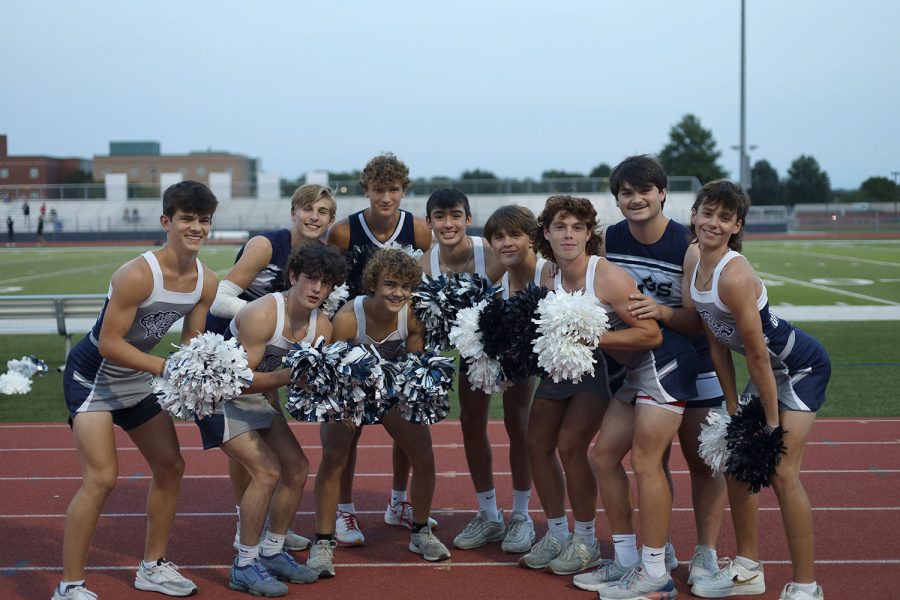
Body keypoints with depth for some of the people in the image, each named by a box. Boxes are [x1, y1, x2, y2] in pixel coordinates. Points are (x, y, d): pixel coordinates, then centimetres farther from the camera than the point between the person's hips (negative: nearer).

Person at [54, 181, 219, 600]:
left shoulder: (206, 282, -9)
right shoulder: (138, 275, -31)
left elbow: (192, 343, 2)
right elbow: (109, 344, -29)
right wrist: (166, 368, -34)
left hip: (138, 377, 8)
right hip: (92, 376, -8)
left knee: (170, 467, 12)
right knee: (101, 478, -17)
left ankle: (152, 566, 28)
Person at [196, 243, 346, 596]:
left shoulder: (322, 327, -6)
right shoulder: (262, 314, -29)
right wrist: (289, 375, -40)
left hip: (256, 398, 8)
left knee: (297, 468, 5)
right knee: (266, 470, -19)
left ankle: (272, 552, 20)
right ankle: (245, 566, -6)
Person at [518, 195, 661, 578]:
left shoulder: (609, 277, -26)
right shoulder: (549, 281, -5)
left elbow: (651, 335, -29)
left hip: (602, 365, -7)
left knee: (570, 445, -17)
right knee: (537, 443, 4)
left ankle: (586, 542, 3)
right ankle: (557, 535, 22)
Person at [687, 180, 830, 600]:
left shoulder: (734, 275, -30)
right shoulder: (696, 269, -4)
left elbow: (757, 355, -26)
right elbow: (717, 345, 1)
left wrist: (772, 422, -19)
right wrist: (733, 411, 2)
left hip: (801, 366, -9)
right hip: (770, 369, 9)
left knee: (781, 471, -11)